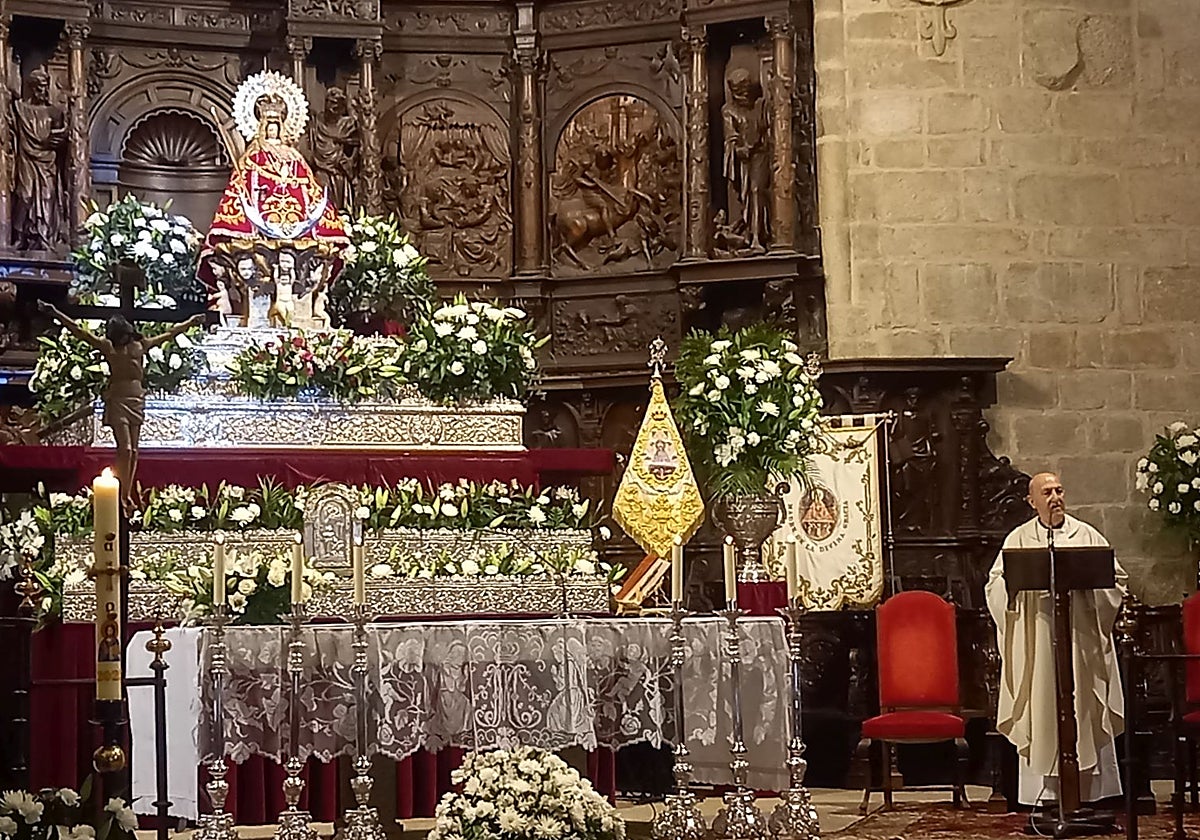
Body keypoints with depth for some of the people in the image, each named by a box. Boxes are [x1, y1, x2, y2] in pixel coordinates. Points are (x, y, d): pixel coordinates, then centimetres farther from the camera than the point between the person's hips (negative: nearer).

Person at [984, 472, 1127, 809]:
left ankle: (1088, 794, 4)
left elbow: (1115, 579, 6)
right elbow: (996, 587, 3)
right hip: (1036, 641, -1)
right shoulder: (1018, 540, 8)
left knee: (1084, 715, 0)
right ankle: (1044, 798, 0)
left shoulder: (1087, 535, 8)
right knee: (1042, 716, -3)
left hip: (1080, 639, 1)